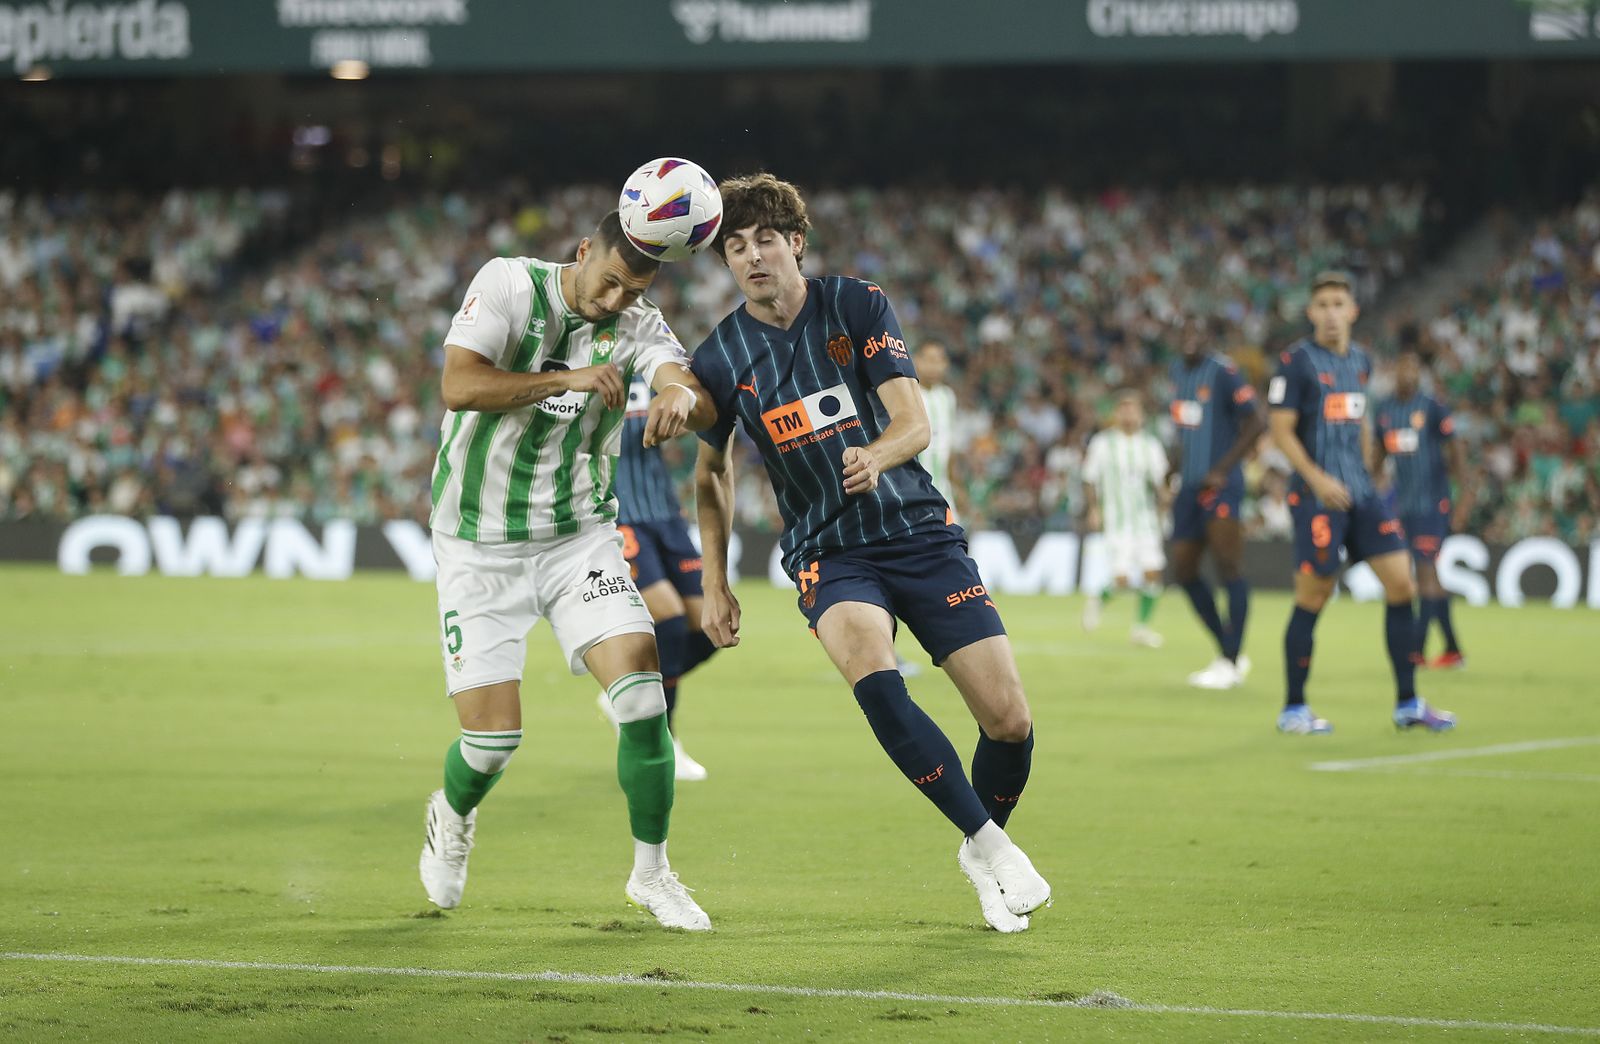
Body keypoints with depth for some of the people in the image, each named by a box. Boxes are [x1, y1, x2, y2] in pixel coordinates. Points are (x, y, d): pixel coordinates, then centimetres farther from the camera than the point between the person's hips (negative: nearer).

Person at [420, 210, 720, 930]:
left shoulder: (639, 326, -5)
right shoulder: (508, 284, -11)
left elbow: (706, 409, -22)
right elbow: (459, 387, -23)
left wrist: (683, 395, -46)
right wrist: (570, 379, -30)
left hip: (579, 538, 2)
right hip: (480, 544, -2)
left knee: (642, 690, -16)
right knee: (493, 735, -6)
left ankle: (651, 872, 3)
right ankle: (452, 814, 32)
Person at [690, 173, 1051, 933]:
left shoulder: (858, 306, -4)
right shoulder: (720, 358, 0)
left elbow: (914, 422, -11)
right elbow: (712, 470, 15)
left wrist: (874, 457, -33)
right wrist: (716, 586, 10)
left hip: (919, 530, 1)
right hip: (827, 552, 0)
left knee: (1010, 720, -8)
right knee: (869, 667, -33)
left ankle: (981, 854, 22)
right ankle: (987, 844, -24)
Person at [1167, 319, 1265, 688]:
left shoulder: (1223, 371, -10)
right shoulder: (1178, 370, 14)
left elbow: (1255, 423, -12)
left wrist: (1222, 470, -15)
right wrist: (1175, 464, 15)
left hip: (1220, 484, -8)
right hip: (1189, 485, 8)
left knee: (1227, 567, -14)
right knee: (1184, 571, 7)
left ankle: (1231, 662, -12)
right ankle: (1228, 653, 18)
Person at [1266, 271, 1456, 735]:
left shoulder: (1359, 360, 13)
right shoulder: (1297, 361, -7)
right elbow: (1281, 430, -10)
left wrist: (1363, 469, 18)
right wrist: (1317, 479, -19)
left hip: (1360, 493, 7)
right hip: (1318, 496, -7)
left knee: (1401, 584, 1)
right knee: (1311, 600, -4)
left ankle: (1407, 703, 8)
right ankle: (1293, 709, 8)